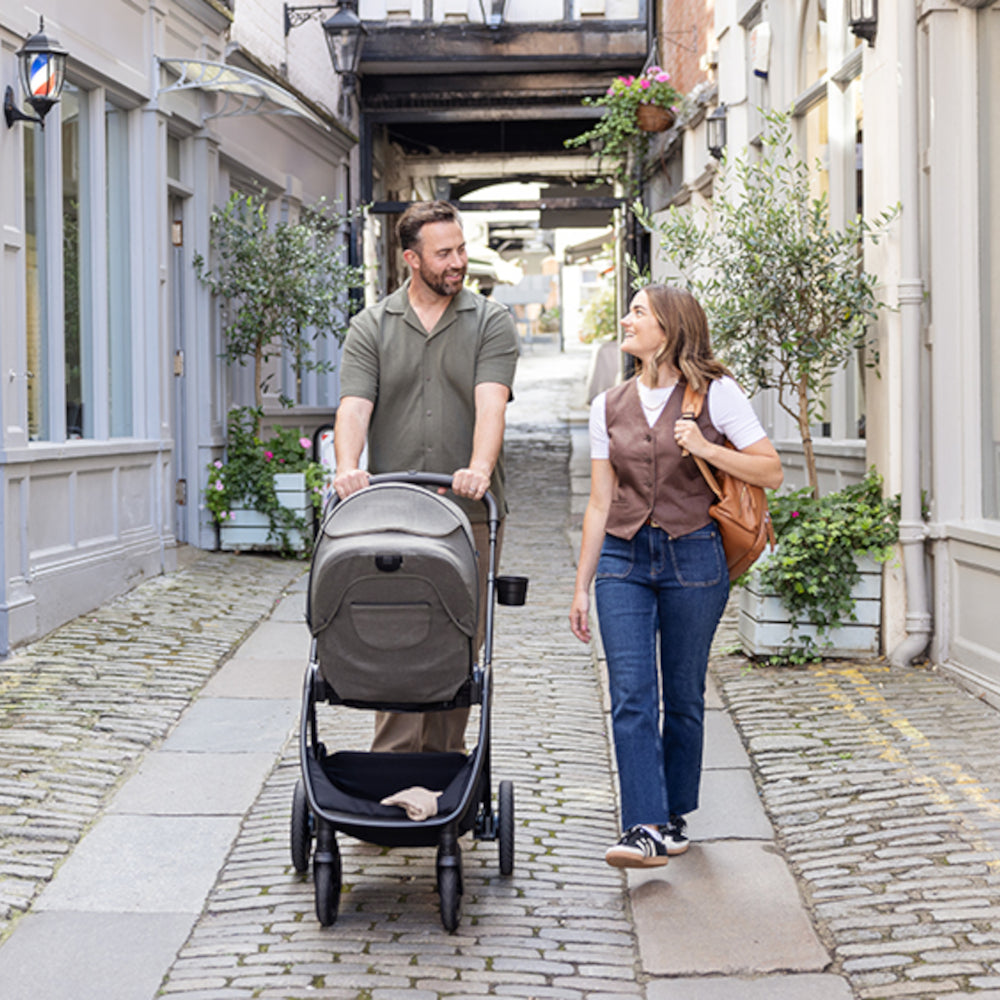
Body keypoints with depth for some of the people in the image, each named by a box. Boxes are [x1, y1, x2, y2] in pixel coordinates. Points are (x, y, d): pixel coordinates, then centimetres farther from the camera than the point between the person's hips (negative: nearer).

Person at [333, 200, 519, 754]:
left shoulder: (491, 322, 6)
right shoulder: (370, 327, 8)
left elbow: (490, 403, -10)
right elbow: (355, 405, -6)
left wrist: (479, 469, -28)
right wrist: (347, 469, -26)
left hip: (469, 513, 0)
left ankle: (445, 759, 15)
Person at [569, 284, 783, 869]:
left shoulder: (716, 393, -1)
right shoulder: (609, 408, 10)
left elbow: (772, 472, -2)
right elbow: (600, 502, 11)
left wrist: (707, 449, -16)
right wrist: (582, 585, 9)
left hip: (693, 557, -3)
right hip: (623, 558, 3)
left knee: (684, 697, 5)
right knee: (631, 696, -9)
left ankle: (675, 816, 22)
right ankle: (646, 829, -11)